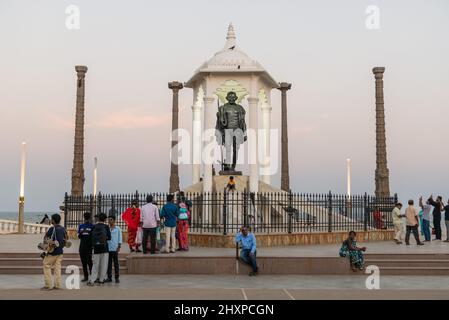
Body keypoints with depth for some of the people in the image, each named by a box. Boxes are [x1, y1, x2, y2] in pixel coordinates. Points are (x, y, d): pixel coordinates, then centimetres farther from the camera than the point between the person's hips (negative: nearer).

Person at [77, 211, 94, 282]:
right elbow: (79, 237, 9)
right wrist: (81, 232, -11)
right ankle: (86, 277, 14)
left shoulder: (92, 226, -1)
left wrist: (90, 233, -19)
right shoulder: (80, 226, 11)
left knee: (89, 262, -10)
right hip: (82, 246, 5)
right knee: (83, 263, 7)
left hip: (89, 247, -5)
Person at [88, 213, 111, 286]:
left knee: (95, 264, 6)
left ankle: (92, 280, -3)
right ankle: (101, 279, 8)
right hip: (104, 248, -3)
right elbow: (109, 237, -2)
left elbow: (92, 237, 7)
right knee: (103, 264, 6)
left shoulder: (94, 226, 5)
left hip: (96, 248, 3)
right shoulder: (106, 226, -4)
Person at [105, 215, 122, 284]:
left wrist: (119, 246, -6)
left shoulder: (118, 229, 4)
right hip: (108, 248, 3)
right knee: (109, 263, 5)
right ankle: (109, 277, 11)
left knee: (116, 263, -1)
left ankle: (117, 278, 2)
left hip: (115, 248, -3)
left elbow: (120, 238, 3)